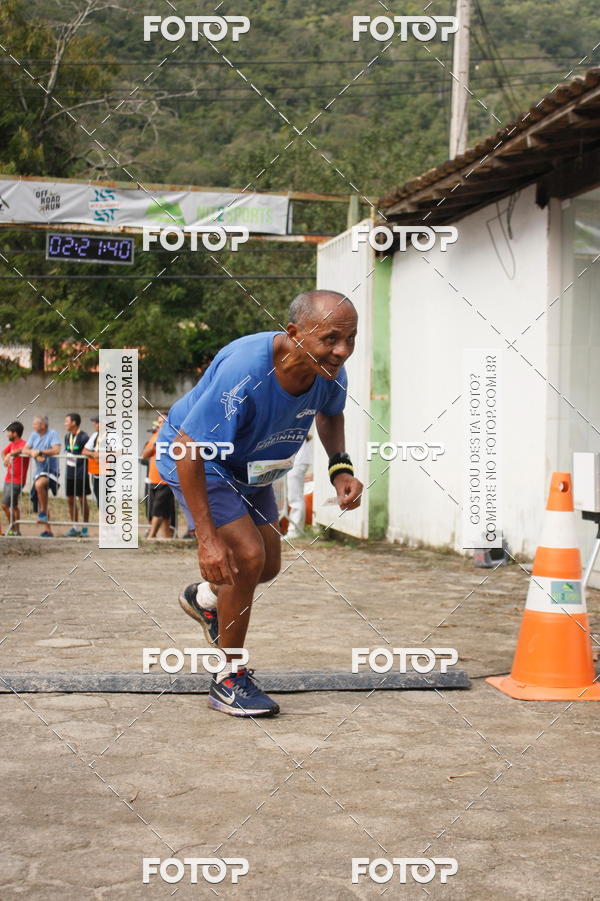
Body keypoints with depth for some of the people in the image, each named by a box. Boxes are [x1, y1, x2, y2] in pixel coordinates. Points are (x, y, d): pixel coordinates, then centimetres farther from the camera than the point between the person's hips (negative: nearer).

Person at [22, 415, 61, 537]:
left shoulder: (52, 434, -10)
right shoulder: (34, 435, 9)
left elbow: (56, 450, -23)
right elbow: (25, 449, 7)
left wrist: (39, 452, -18)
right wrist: (33, 453, -14)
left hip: (51, 469, -8)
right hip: (39, 470, 8)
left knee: (39, 484, -37)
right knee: (40, 501, 10)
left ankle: (43, 513, -19)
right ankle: (47, 530, 19)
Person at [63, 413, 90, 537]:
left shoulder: (83, 437, -12)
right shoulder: (67, 437, 11)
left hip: (81, 474, -7)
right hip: (70, 473, 7)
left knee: (83, 499, 1)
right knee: (70, 500, 8)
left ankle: (85, 528, 10)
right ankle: (74, 528, 17)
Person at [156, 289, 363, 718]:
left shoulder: (330, 371, -19)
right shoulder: (243, 372, -41)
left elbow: (331, 413, 7)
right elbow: (188, 450, -36)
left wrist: (340, 467, -11)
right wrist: (207, 537, -38)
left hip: (250, 467, 7)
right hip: (194, 458, -7)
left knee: (268, 566, 13)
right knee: (247, 556, -20)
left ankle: (203, 597, 46)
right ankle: (228, 680, -3)